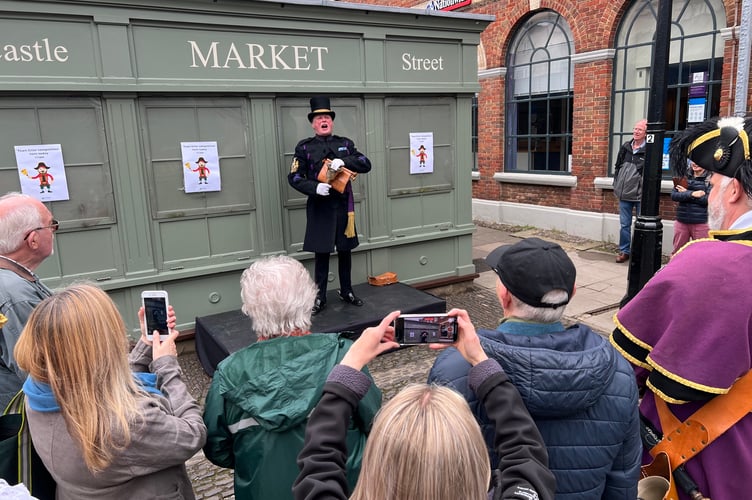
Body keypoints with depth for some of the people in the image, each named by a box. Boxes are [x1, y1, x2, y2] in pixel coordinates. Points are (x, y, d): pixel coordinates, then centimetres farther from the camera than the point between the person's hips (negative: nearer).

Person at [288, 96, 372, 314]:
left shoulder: (345, 143, 8)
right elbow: (293, 177, -3)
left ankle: (346, 291, 28)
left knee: (345, 250, 12)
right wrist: (314, 188, -20)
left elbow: (366, 164, 1)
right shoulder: (304, 147, 1)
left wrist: (344, 161, -17)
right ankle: (320, 298, 15)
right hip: (319, 207, -3)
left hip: (344, 206, 3)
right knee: (321, 253, 3)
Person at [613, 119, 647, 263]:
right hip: (625, 194, 5)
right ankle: (624, 251, 21)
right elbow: (617, 167, 16)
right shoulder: (625, 147, 8)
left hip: (641, 195, -5)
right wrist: (617, 185, 10)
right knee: (624, 224, 11)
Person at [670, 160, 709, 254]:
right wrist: (692, 194, -18)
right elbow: (673, 195, -3)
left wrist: (686, 193, -9)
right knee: (676, 253, 11)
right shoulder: (684, 176, 7)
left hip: (701, 223, -4)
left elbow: (708, 200, -15)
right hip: (681, 221, 4)